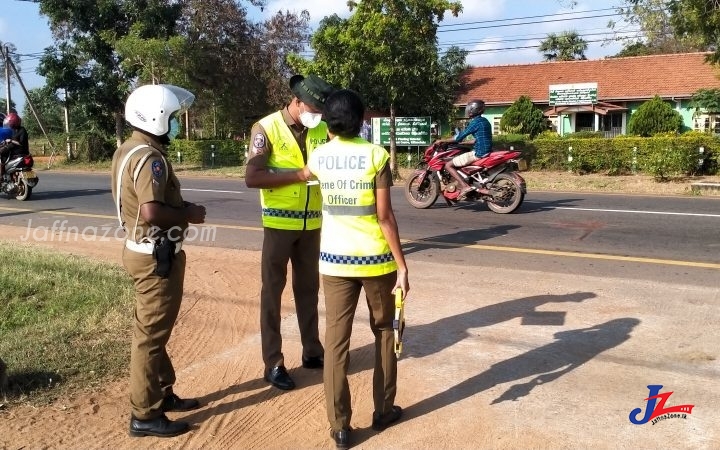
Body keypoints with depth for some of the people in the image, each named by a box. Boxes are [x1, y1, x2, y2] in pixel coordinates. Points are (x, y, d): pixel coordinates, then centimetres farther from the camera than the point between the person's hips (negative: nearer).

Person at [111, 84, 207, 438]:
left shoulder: (128, 150, 11)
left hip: (143, 249, 11)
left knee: (152, 329, 19)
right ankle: (144, 415, 10)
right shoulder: (149, 157, -21)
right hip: (157, 255, -11)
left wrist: (180, 207, 9)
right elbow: (152, 211, -31)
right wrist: (188, 214, -15)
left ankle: (162, 394, 33)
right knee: (151, 334, -1)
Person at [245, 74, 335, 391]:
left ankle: (312, 351, 29)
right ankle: (273, 362, 14)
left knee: (308, 288, 15)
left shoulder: (323, 130, 2)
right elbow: (252, 178, -19)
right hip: (279, 222, -4)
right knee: (273, 291, 4)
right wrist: (299, 174, -24)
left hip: (312, 222, 5)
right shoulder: (266, 128, -11)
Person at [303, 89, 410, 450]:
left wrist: (331, 139, 43)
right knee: (384, 332, 17)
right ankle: (383, 411, 26)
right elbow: (385, 216, -12)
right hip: (375, 258, -1)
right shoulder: (376, 156, -8)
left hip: (335, 260, 2)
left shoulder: (319, 156, 2)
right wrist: (402, 266, -7)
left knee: (336, 339, 6)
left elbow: (305, 174, 28)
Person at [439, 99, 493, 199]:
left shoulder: (475, 122, -12)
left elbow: (459, 137, -12)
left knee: (448, 165, -5)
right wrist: (463, 143, 26)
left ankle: (465, 186, -17)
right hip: (487, 151, 10)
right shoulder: (484, 121, 16)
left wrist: (442, 141, -3)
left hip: (478, 153, -10)